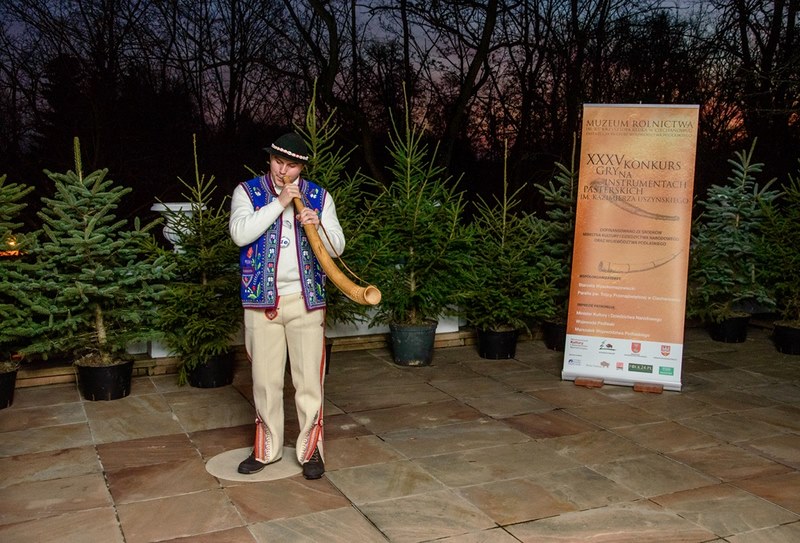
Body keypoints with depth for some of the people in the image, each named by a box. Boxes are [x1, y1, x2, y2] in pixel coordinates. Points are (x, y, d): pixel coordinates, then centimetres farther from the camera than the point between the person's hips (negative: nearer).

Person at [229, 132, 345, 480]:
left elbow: (337, 247, 2)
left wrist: (318, 227, -19)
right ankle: (267, 448, 26)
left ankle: (311, 449, 16)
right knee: (265, 379, 10)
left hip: (306, 298, 0)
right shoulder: (247, 191, 3)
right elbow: (240, 234, -14)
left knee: (309, 379, 3)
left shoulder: (319, 197, 6)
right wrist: (279, 204, -16)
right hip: (261, 298, 0)